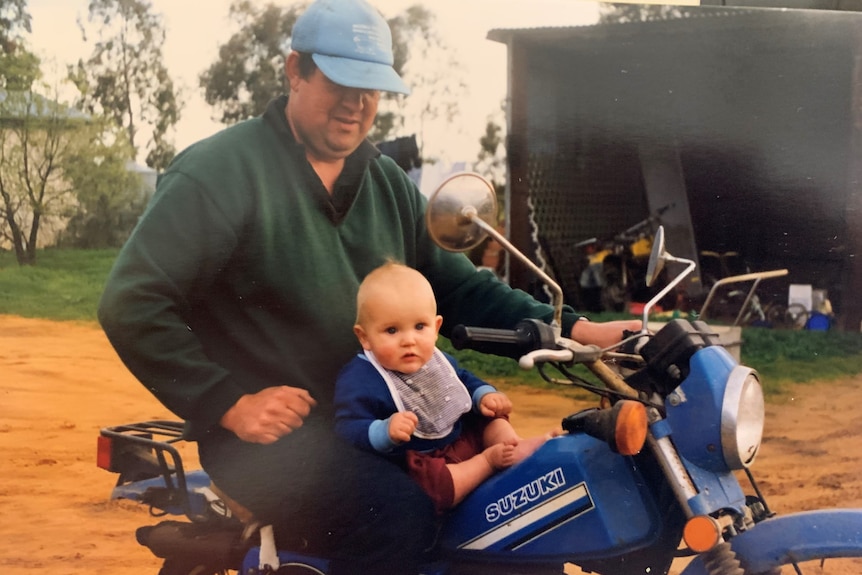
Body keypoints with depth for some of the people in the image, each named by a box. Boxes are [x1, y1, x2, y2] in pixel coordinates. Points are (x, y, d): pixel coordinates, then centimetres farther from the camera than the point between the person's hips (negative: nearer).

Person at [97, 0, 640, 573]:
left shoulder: (389, 184, 14)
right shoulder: (219, 171, -9)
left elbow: (452, 284, 13)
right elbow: (131, 305, -13)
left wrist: (571, 330, -1)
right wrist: (230, 404, -19)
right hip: (268, 432, -7)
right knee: (396, 511, -31)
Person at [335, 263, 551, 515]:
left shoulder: (437, 361, 5)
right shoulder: (358, 381, -21)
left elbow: (465, 381, 24)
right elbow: (348, 431, -28)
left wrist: (485, 396, 3)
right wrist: (386, 431, -45)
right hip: (415, 465, -8)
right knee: (434, 486, -37)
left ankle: (515, 447, -10)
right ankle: (488, 461, -17)